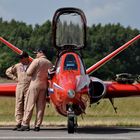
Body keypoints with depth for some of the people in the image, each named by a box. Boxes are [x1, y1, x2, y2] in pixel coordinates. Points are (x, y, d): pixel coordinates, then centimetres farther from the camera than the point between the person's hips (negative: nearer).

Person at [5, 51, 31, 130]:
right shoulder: (17, 66, 11)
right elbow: (8, 71, 21)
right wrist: (15, 78, 11)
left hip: (29, 88, -3)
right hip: (19, 87, 3)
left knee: (27, 106, -5)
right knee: (19, 105, 1)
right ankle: (19, 123, 3)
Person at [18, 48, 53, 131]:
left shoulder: (37, 61, -8)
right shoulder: (50, 63, 8)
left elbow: (29, 72, -11)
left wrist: (34, 73, 9)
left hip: (35, 84, -5)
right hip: (44, 85, 5)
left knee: (30, 105, -2)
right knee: (40, 107, 5)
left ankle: (25, 124, -4)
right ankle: (37, 126, 4)